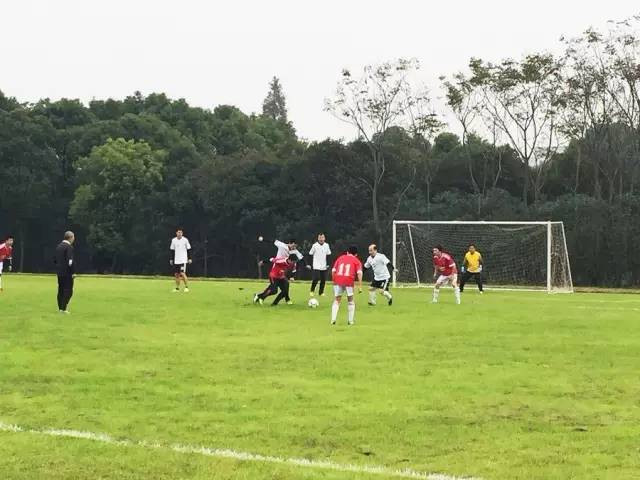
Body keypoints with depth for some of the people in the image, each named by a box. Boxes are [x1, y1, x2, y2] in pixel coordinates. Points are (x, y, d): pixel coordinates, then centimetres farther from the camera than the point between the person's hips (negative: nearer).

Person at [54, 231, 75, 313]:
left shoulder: (58, 246, 11)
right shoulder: (69, 247, -14)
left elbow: (55, 259, 15)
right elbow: (70, 261, -20)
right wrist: (73, 272, -16)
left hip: (59, 272, 8)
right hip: (67, 272, -8)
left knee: (61, 290, 13)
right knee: (68, 291, -5)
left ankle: (60, 308, 16)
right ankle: (63, 309, -11)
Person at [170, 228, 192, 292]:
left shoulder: (185, 240, -3)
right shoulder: (173, 240, 7)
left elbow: (189, 250, 1)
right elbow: (172, 250, 14)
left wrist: (189, 258, -4)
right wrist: (171, 259, 11)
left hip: (183, 260, -4)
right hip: (176, 260, 4)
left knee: (182, 273, -14)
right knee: (176, 274, 4)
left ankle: (186, 287, -5)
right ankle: (177, 288, 13)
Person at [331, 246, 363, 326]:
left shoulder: (340, 258, 21)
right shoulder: (356, 261, 12)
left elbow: (333, 270, 14)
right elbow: (359, 273, -3)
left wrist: (334, 281, 23)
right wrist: (360, 286, -5)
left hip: (338, 281, 2)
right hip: (349, 281, -2)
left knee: (337, 300, 15)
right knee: (350, 301, 16)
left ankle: (333, 319, 2)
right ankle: (350, 320, 15)